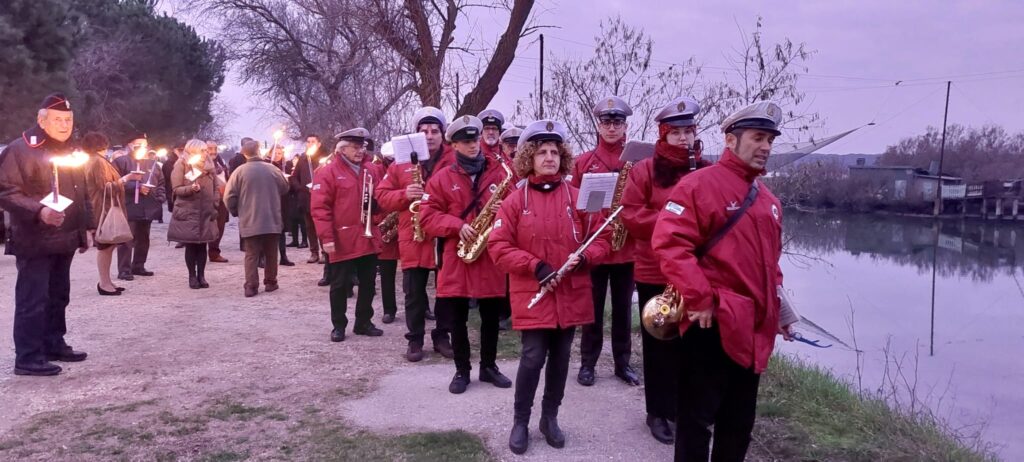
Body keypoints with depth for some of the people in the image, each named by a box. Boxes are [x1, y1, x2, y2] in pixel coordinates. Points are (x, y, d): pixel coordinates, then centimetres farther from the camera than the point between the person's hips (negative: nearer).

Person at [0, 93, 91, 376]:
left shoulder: (70, 152, 16)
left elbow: (80, 193, 23)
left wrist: (84, 228, 20)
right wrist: (39, 211, -27)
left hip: (63, 239, 8)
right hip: (35, 241, -8)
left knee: (58, 296, 15)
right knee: (32, 299, -5)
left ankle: (54, 345, 26)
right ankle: (28, 358, 1)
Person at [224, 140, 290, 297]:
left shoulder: (240, 171, -6)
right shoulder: (272, 169, -2)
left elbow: (229, 196, -5)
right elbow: (285, 188, 13)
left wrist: (236, 212, 11)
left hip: (249, 221, -1)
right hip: (272, 220, 1)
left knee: (251, 255, 3)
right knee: (271, 253, 13)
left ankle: (251, 286, -2)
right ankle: (270, 282, 19)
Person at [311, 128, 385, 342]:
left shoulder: (371, 170, 10)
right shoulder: (328, 173, -7)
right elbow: (319, 208, -12)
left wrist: (375, 201, -5)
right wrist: (326, 237, -18)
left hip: (369, 239, 5)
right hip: (342, 241, -5)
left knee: (368, 283, 12)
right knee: (340, 285, 5)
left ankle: (364, 322, 24)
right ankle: (338, 325, 16)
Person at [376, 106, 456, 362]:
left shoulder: (455, 162, 0)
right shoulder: (401, 163, 6)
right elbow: (382, 195, 5)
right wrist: (404, 194, -14)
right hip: (413, 239, 1)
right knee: (414, 293, 7)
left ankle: (442, 336, 25)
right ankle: (415, 339, 19)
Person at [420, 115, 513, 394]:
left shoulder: (499, 173, 6)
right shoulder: (442, 178, 2)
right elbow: (427, 216, -2)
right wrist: (457, 226, -16)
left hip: (492, 255, 1)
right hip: (456, 256, -1)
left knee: (491, 316, 10)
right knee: (456, 319, 6)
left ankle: (489, 366, 27)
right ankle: (462, 370, 20)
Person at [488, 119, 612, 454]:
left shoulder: (578, 197, 2)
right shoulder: (515, 200, -4)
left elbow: (600, 239, 4)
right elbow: (498, 246, -7)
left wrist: (583, 257, -16)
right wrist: (535, 266, -17)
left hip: (570, 294, 3)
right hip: (532, 294, -2)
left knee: (560, 358, 12)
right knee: (533, 357, -3)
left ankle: (550, 417, 29)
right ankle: (520, 422, 16)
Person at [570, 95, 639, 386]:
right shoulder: (583, 162, 2)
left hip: (627, 246, 1)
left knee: (623, 307, 11)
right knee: (592, 307, 8)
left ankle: (623, 362, 24)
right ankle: (587, 363, 20)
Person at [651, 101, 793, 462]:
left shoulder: (768, 200, 16)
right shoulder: (700, 184, -10)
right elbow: (669, 242, -20)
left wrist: (778, 308, 17)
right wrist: (700, 299, -23)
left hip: (754, 331, 8)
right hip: (712, 326, -8)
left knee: (740, 422, 18)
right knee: (697, 418, 3)